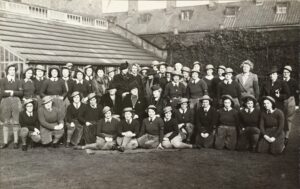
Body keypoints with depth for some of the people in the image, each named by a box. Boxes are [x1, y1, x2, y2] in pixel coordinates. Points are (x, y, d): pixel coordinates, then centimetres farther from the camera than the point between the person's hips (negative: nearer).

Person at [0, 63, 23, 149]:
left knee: (16, 122, -2)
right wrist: (13, 93, -5)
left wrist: (10, 92, -8)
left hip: (16, 102, 1)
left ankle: (16, 142, 5)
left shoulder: (18, 81, 10)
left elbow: (21, 93, 0)